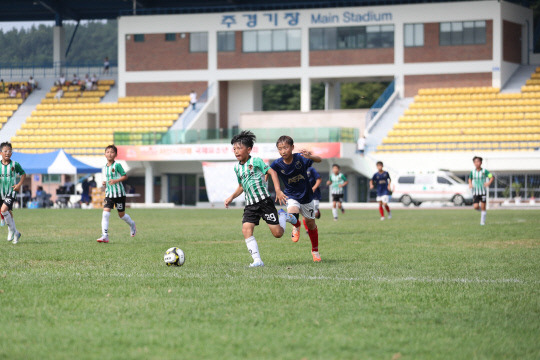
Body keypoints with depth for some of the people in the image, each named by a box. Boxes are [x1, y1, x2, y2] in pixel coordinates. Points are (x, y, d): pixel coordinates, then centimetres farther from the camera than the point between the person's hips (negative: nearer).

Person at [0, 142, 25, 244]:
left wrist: (19, 184, -2)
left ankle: (11, 229, -6)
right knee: (9, 213, 12)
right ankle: (16, 233, 27)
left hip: (11, 191, -3)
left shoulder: (15, 165, -2)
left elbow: (23, 174, 11)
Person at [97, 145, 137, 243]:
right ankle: (105, 236, -12)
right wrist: (104, 183, 0)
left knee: (121, 214, 7)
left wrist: (116, 181, -21)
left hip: (119, 193, -5)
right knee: (105, 213, -11)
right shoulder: (104, 168, 9)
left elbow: (125, 176, -8)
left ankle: (132, 225, 39)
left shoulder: (117, 165, -10)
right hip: (109, 194, 5)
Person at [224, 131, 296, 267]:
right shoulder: (237, 168, 12)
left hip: (264, 201, -5)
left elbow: (272, 172, -10)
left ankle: (283, 216, 30)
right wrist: (231, 197, 12)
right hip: (250, 205, 5)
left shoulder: (256, 161, -8)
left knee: (277, 233, -4)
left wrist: (278, 190, -19)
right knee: (246, 229, -17)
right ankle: (257, 260, -17)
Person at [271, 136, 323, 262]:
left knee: (311, 223, 10)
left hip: (306, 195, 0)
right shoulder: (277, 164, -16)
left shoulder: (300, 158, -21)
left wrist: (310, 156, -51)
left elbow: (319, 160, -30)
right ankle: (296, 227, 8)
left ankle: (315, 250, 34)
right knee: (292, 214, -30)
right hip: (292, 196, 0)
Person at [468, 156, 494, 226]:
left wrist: (489, 183, -24)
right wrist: (470, 184, 1)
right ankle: (481, 209, 23)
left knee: (483, 207, -2)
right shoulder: (472, 172, 3)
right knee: (476, 207, -11)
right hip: (475, 192, 2)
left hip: (483, 192, -2)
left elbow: (492, 177, -8)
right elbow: (470, 179, 20)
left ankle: (482, 221, 8)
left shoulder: (484, 171, -6)